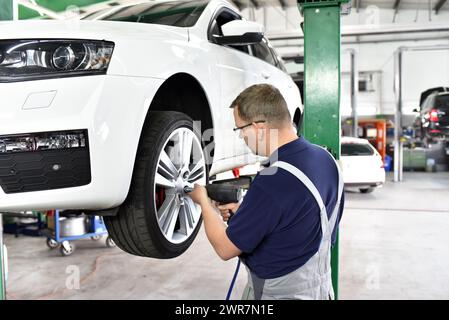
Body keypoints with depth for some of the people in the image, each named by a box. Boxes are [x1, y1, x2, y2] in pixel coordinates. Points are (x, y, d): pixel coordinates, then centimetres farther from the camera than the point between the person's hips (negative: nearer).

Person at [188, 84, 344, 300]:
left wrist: (203, 201, -3)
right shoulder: (324, 157, -5)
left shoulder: (271, 182, -30)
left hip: (279, 293, -7)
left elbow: (225, 249, -17)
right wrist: (247, 211, 5)